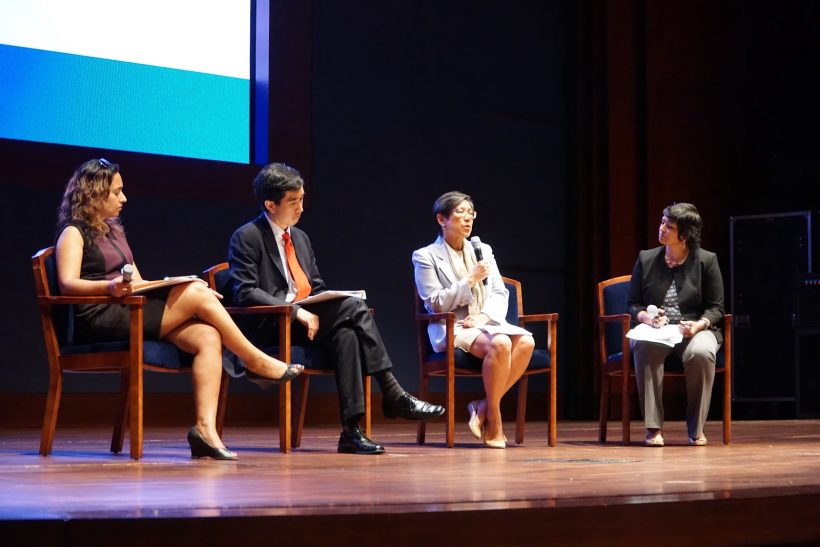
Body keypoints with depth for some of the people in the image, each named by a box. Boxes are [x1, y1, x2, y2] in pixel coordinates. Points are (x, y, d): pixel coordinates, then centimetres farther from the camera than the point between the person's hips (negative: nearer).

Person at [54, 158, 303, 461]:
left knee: (207, 337, -16)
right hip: (100, 319, -8)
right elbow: (67, 284, -15)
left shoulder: (114, 229, 26)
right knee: (196, 293, -19)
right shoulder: (74, 232, 1)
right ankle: (257, 360, -6)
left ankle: (205, 427, -28)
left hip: (132, 313, 8)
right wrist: (110, 287, -34)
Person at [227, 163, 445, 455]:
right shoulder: (247, 238, -1)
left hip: (307, 319, 7)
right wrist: (297, 312, -21)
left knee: (346, 334, -28)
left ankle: (351, 431, -33)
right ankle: (392, 394, -24)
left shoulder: (300, 238, 24)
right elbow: (245, 293, -12)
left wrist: (319, 311, -2)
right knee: (354, 307, -26)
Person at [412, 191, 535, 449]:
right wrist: (470, 280, -14)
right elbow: (436, 304, -6)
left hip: (486, 324, 6)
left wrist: (485, 315, -8)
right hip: (451, 329, -6)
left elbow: (500, 293, 13)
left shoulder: (483, 251, 20)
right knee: (500, 344, -35)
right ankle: (493, 420, -20)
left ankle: (483, 407, -18)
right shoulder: (426, 257, 2)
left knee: (525, 341, -27)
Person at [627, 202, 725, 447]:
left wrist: (700, 324, -16)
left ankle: (696, 428, -19)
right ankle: (653, 427, -31)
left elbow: (716, 307, 5)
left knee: (701, 352, -37)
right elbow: (633, 304, 12)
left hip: (694, 331, -1)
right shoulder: (646, 259, 10)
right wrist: (646, 317, -11)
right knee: (645, 348, -37)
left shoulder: (706, 261, 4)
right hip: (654, 331, 1)